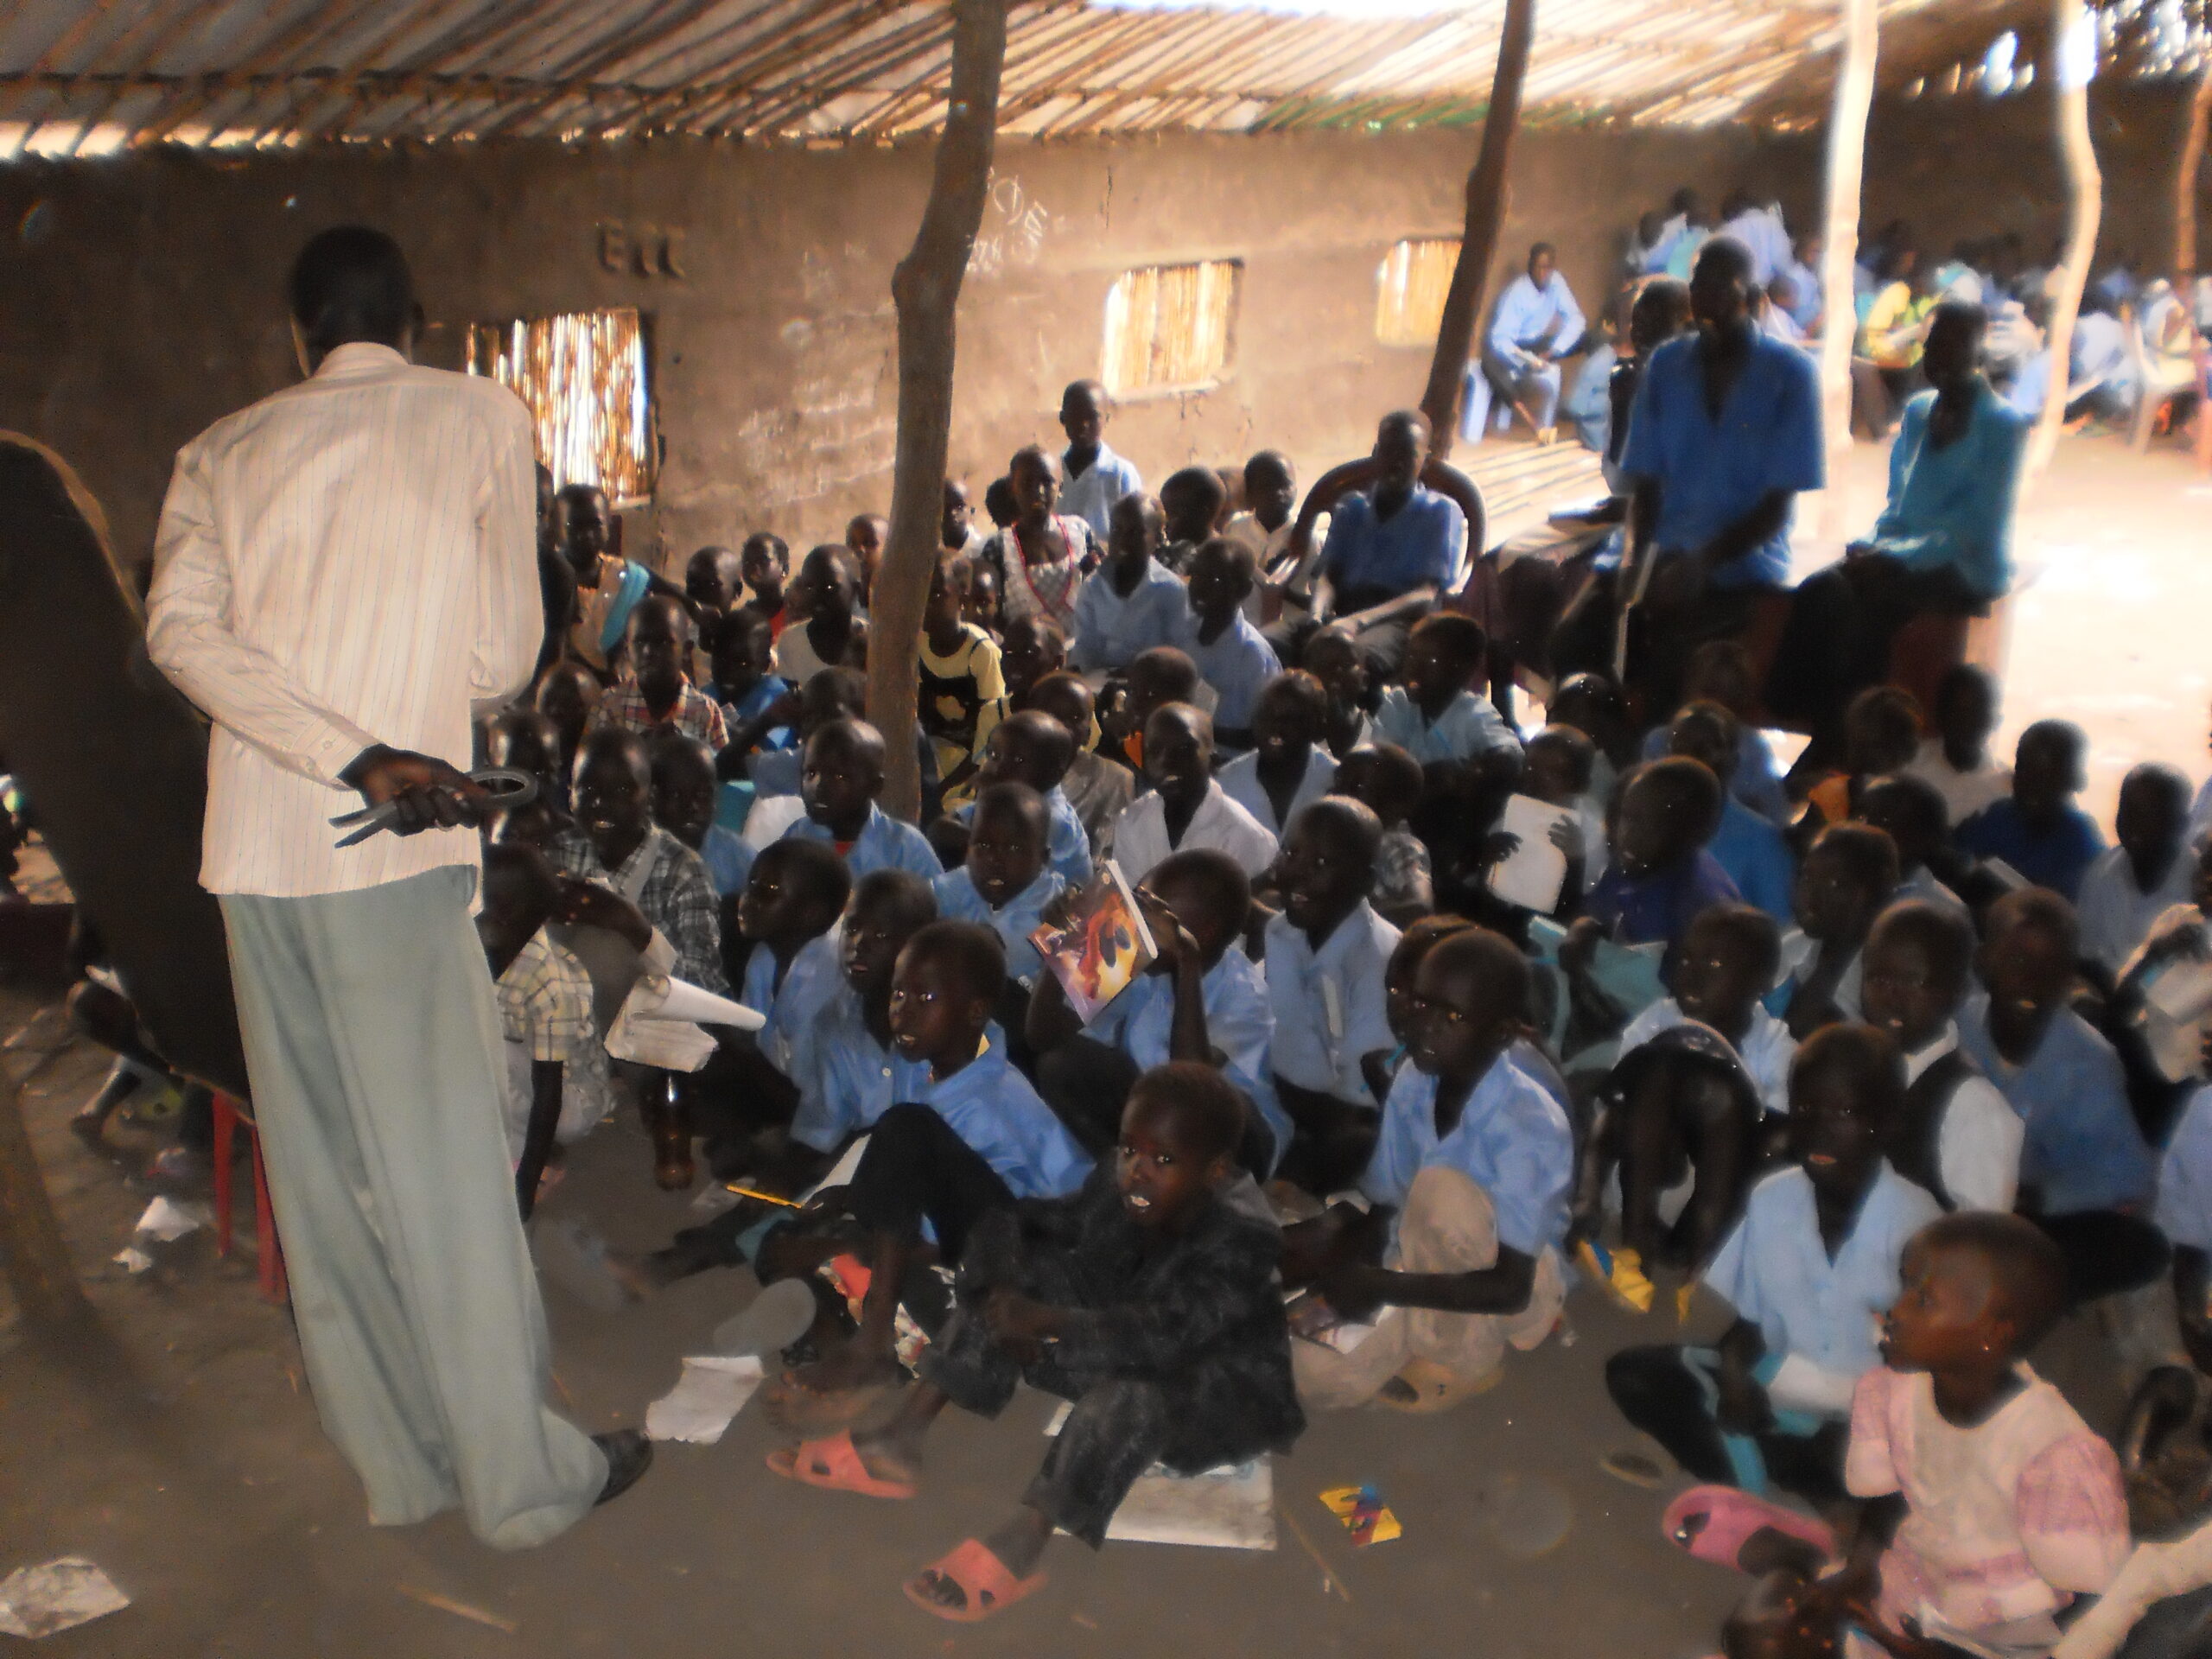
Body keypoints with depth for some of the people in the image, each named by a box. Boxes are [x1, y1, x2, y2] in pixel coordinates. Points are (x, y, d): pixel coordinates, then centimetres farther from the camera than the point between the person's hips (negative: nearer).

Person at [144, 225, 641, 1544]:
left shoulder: (224, 453, 13)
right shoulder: (479, 417, 4)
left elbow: (183, 630, -5)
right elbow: (506, 656, 0)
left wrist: (352, 754, -14)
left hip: (254, 850, 5)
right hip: (394, 853, -4)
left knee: (321, 1169, 12)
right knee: (447, 1165, 2)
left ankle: (398, 1461, 25)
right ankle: (523, 1478, 12)